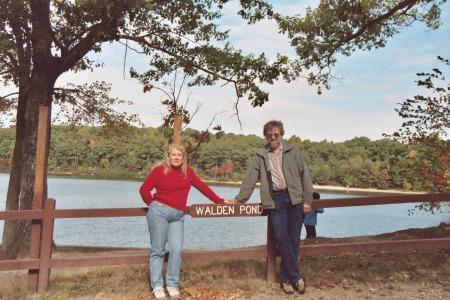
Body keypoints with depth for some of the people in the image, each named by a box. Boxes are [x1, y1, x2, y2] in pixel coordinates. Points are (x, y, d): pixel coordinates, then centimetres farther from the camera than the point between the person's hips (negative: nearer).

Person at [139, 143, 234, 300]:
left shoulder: (187, 171, 9)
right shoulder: (160, 170, -4)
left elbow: (202, 186, 13)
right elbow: (144, 189, -1)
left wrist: (219, 200, 14)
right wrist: (153, 204, 9)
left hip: (178, 216, 4)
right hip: (159, 212, -4)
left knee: (177, 250, -3)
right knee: (158, 250, 1)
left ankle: (172, 284, 13)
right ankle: (157, 285, 13)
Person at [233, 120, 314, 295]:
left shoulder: (292, 152, 7)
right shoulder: (260, 155, 9)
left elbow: (304, 175, 7)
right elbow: (250, 178, 9)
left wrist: (307, 200, 1)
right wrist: (239, 199, 6)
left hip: (294, 199, 0)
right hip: (275, 200, 0)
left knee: (293, 240, 1)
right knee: (281, 238, -11)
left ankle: (286, 278, 14)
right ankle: (296, 277, 2)